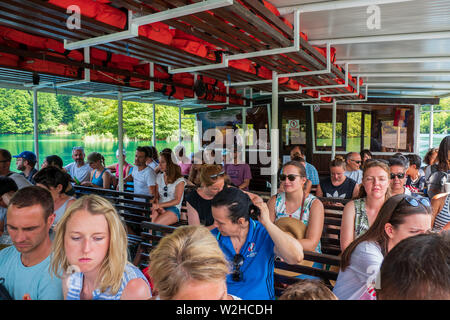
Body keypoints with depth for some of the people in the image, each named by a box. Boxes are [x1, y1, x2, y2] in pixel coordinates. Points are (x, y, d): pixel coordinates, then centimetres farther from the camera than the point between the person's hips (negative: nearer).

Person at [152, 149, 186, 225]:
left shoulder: (179, 180, -2)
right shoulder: (159, 177, 16)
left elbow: (177, 200, -8)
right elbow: (156, 196, 13)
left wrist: (160, 205, -16)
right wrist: (158, 207, -8)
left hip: (174, 209, -4)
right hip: (160, 208, 4)